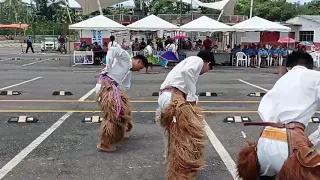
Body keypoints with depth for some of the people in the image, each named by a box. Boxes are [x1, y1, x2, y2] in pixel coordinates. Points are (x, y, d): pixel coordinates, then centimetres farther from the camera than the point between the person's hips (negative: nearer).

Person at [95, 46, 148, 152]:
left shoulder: (129, 73, 25)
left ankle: (119, 133, 39)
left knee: (123, 110, 20)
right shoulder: (125, 57, 1)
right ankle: (104, 144, -5)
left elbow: (124, 87, 20)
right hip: (105, 85, -10)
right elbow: (112, 50, -14)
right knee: (112, 114, -11)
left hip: (114, 87, 10)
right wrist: (108, 68, -15)